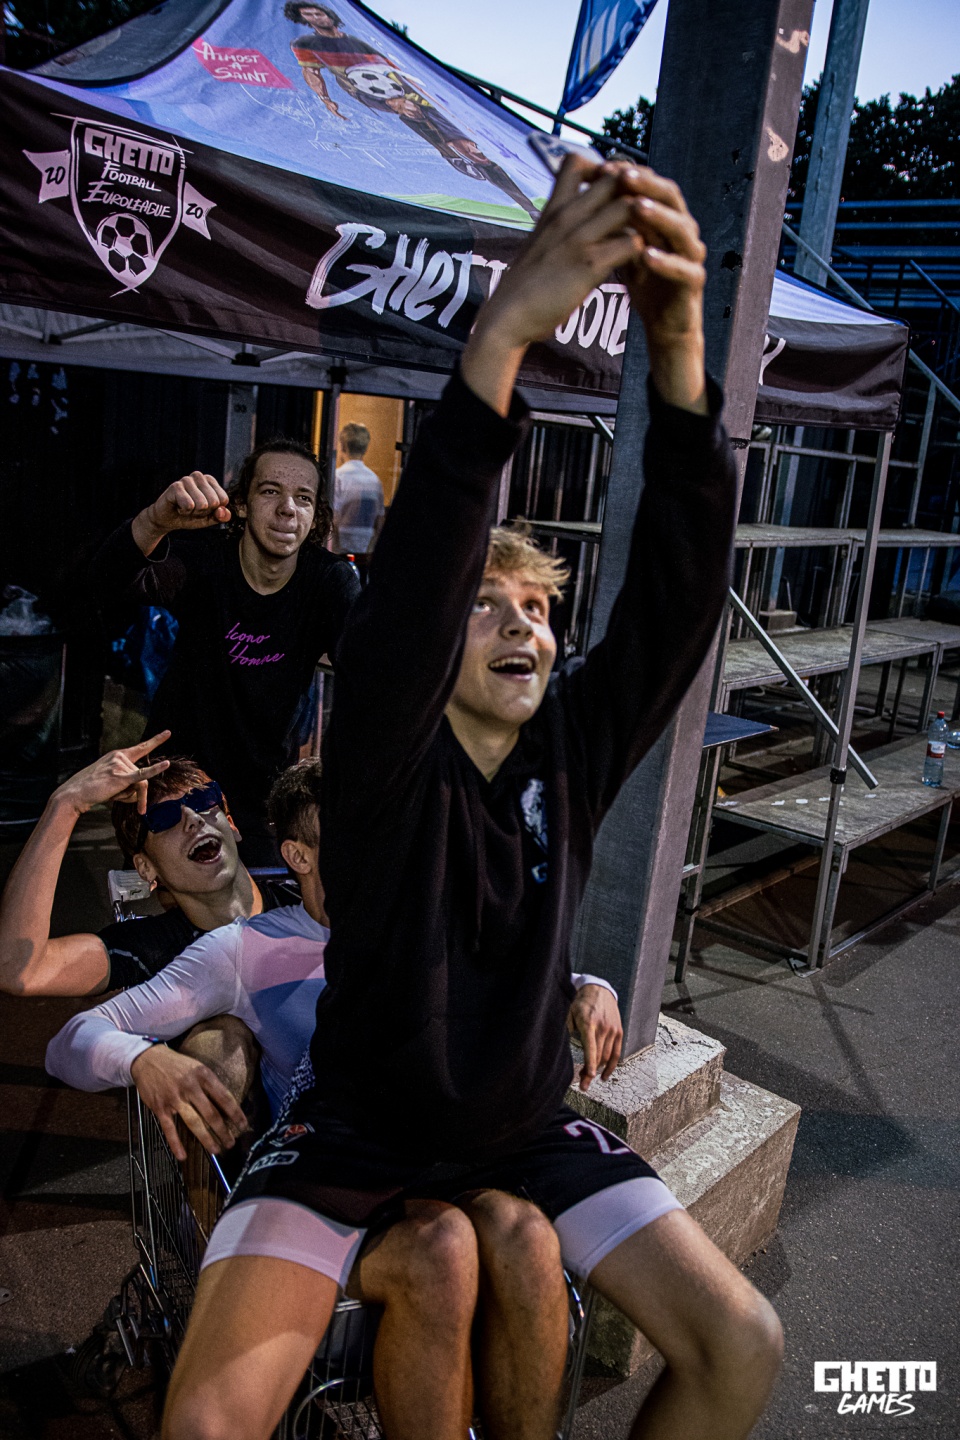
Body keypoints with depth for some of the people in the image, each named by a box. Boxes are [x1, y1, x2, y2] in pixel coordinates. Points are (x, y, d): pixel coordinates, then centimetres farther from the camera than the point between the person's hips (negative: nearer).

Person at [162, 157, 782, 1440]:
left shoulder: (573, 747, -8)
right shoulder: (388, 769, -19)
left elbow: (677, 597, -23)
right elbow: (400, 601, -40)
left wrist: (679, 348, -38)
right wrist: (500, 337, -48)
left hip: (528, 1132, 4)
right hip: (356, 1138, -3)